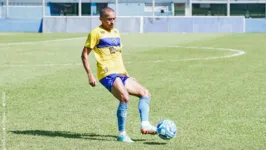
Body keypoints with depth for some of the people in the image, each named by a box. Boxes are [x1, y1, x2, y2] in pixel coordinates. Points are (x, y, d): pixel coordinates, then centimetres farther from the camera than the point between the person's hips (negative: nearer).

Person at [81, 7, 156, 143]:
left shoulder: (116, 32, 19)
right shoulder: (96, 33, -3)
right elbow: (84, 54, -4)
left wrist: (126, 74, 22)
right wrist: (90, 74, -13)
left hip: (120, 74, 8)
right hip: (108, 74, -8)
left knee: (145, 93, 2)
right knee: (125, 98, -28)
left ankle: (145, 125, -3)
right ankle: (122, 134, -18)